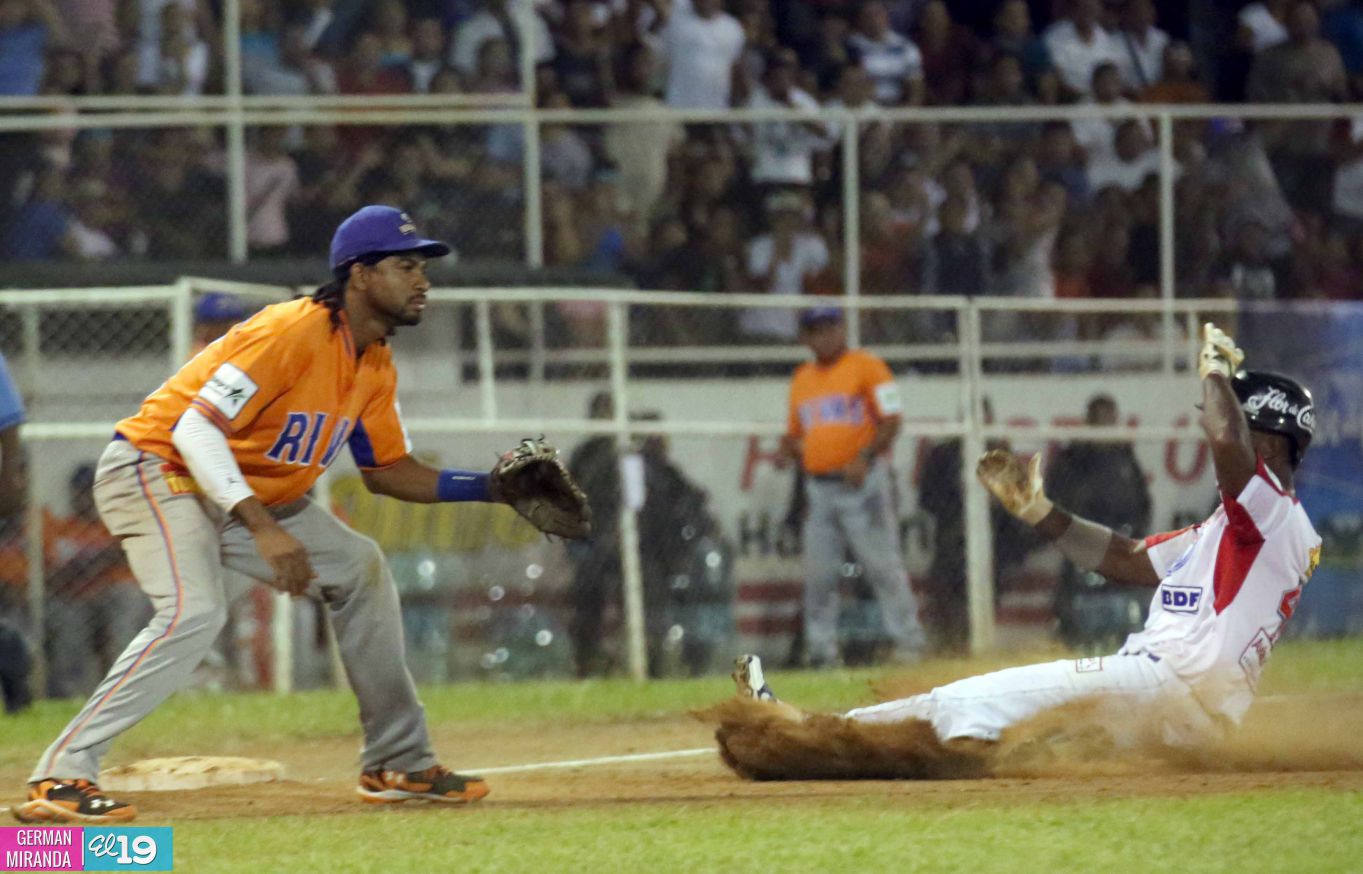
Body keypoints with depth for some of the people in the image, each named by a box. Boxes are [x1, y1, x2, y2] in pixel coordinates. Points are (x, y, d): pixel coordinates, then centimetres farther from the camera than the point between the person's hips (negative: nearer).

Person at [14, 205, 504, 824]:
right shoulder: (292, 333, -26)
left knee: (359, 569, 11)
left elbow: (388, 470, 13)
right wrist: (263, 529, -38)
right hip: (157, 467, -10)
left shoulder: (375, 365, 4)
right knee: (194, 611, -31)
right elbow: (195, 428, -30)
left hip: (247, 493, 10)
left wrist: (487, 487, -2)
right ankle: (61, 776, -33)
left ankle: (397, 766, 19)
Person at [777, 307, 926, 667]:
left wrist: (864, 458, -21)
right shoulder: (802, 378, 17)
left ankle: (907, 640, -5)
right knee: (818, 575, 4)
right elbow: (795, 432, 24)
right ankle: (820, 649, 8)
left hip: (862, 484, -6)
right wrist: (786, 451, 1)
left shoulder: (866, 367, -2)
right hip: (818, 486, 6)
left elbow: (891, 420, -8)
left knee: (882, 564, -8)